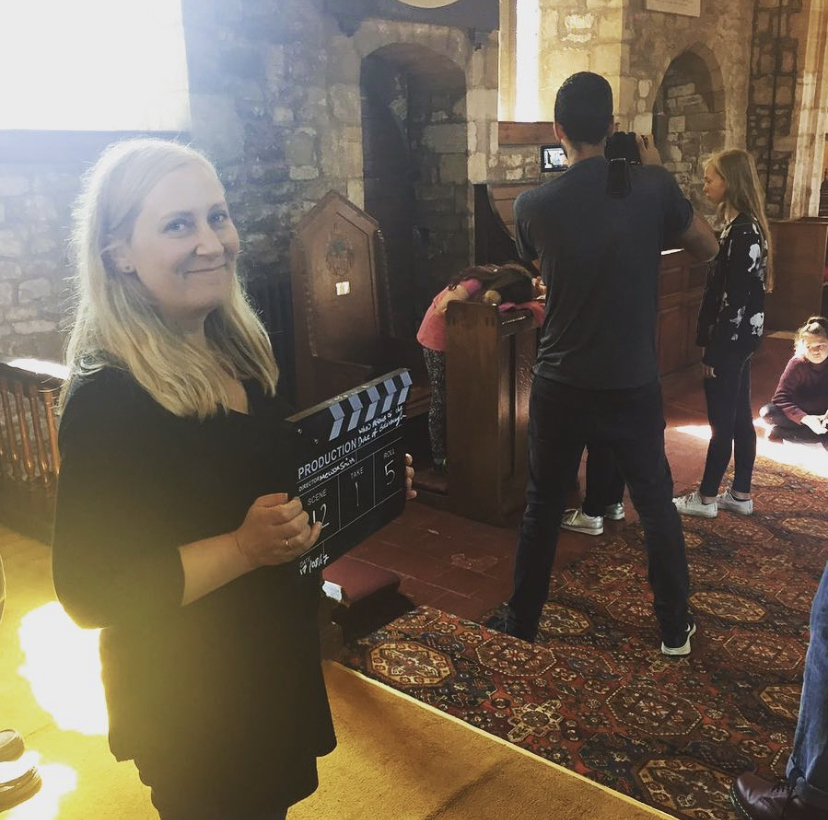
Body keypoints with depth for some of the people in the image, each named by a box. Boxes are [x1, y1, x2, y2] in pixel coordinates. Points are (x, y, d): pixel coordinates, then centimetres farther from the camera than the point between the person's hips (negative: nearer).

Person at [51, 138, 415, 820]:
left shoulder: (243, 351, -2)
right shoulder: (105, 398, -26)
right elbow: (90, 593, -25)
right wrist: (245, 548, -31)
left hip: (280, 659, 7)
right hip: (189, 700, -7)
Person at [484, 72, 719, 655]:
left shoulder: (533, 205, -8)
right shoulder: (652, 186, -9)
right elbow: (708, 248, 7)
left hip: (561, 386, 0)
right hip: (634, 384, 0)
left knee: (543, 505, 15)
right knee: (657, 504, 17)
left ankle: (522, 620, 29)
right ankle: (676, 628, 30)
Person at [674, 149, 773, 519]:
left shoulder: (742, 231, -20)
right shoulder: (745, 226, 10)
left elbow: (735, 300, -22)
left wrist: (713, 351, -18)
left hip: (731, 340, -10)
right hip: (739, 337, 10)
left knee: (722, 421, 2)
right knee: (739, 417, 15)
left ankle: (707, 498, 15)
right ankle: (740, 494, 26)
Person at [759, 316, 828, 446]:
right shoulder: (797, 364, -17)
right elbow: (780, 397, -23)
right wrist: (805, 419, -37)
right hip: (801, 415, 0)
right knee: (766, 412, -30)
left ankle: (782, 432, -21)